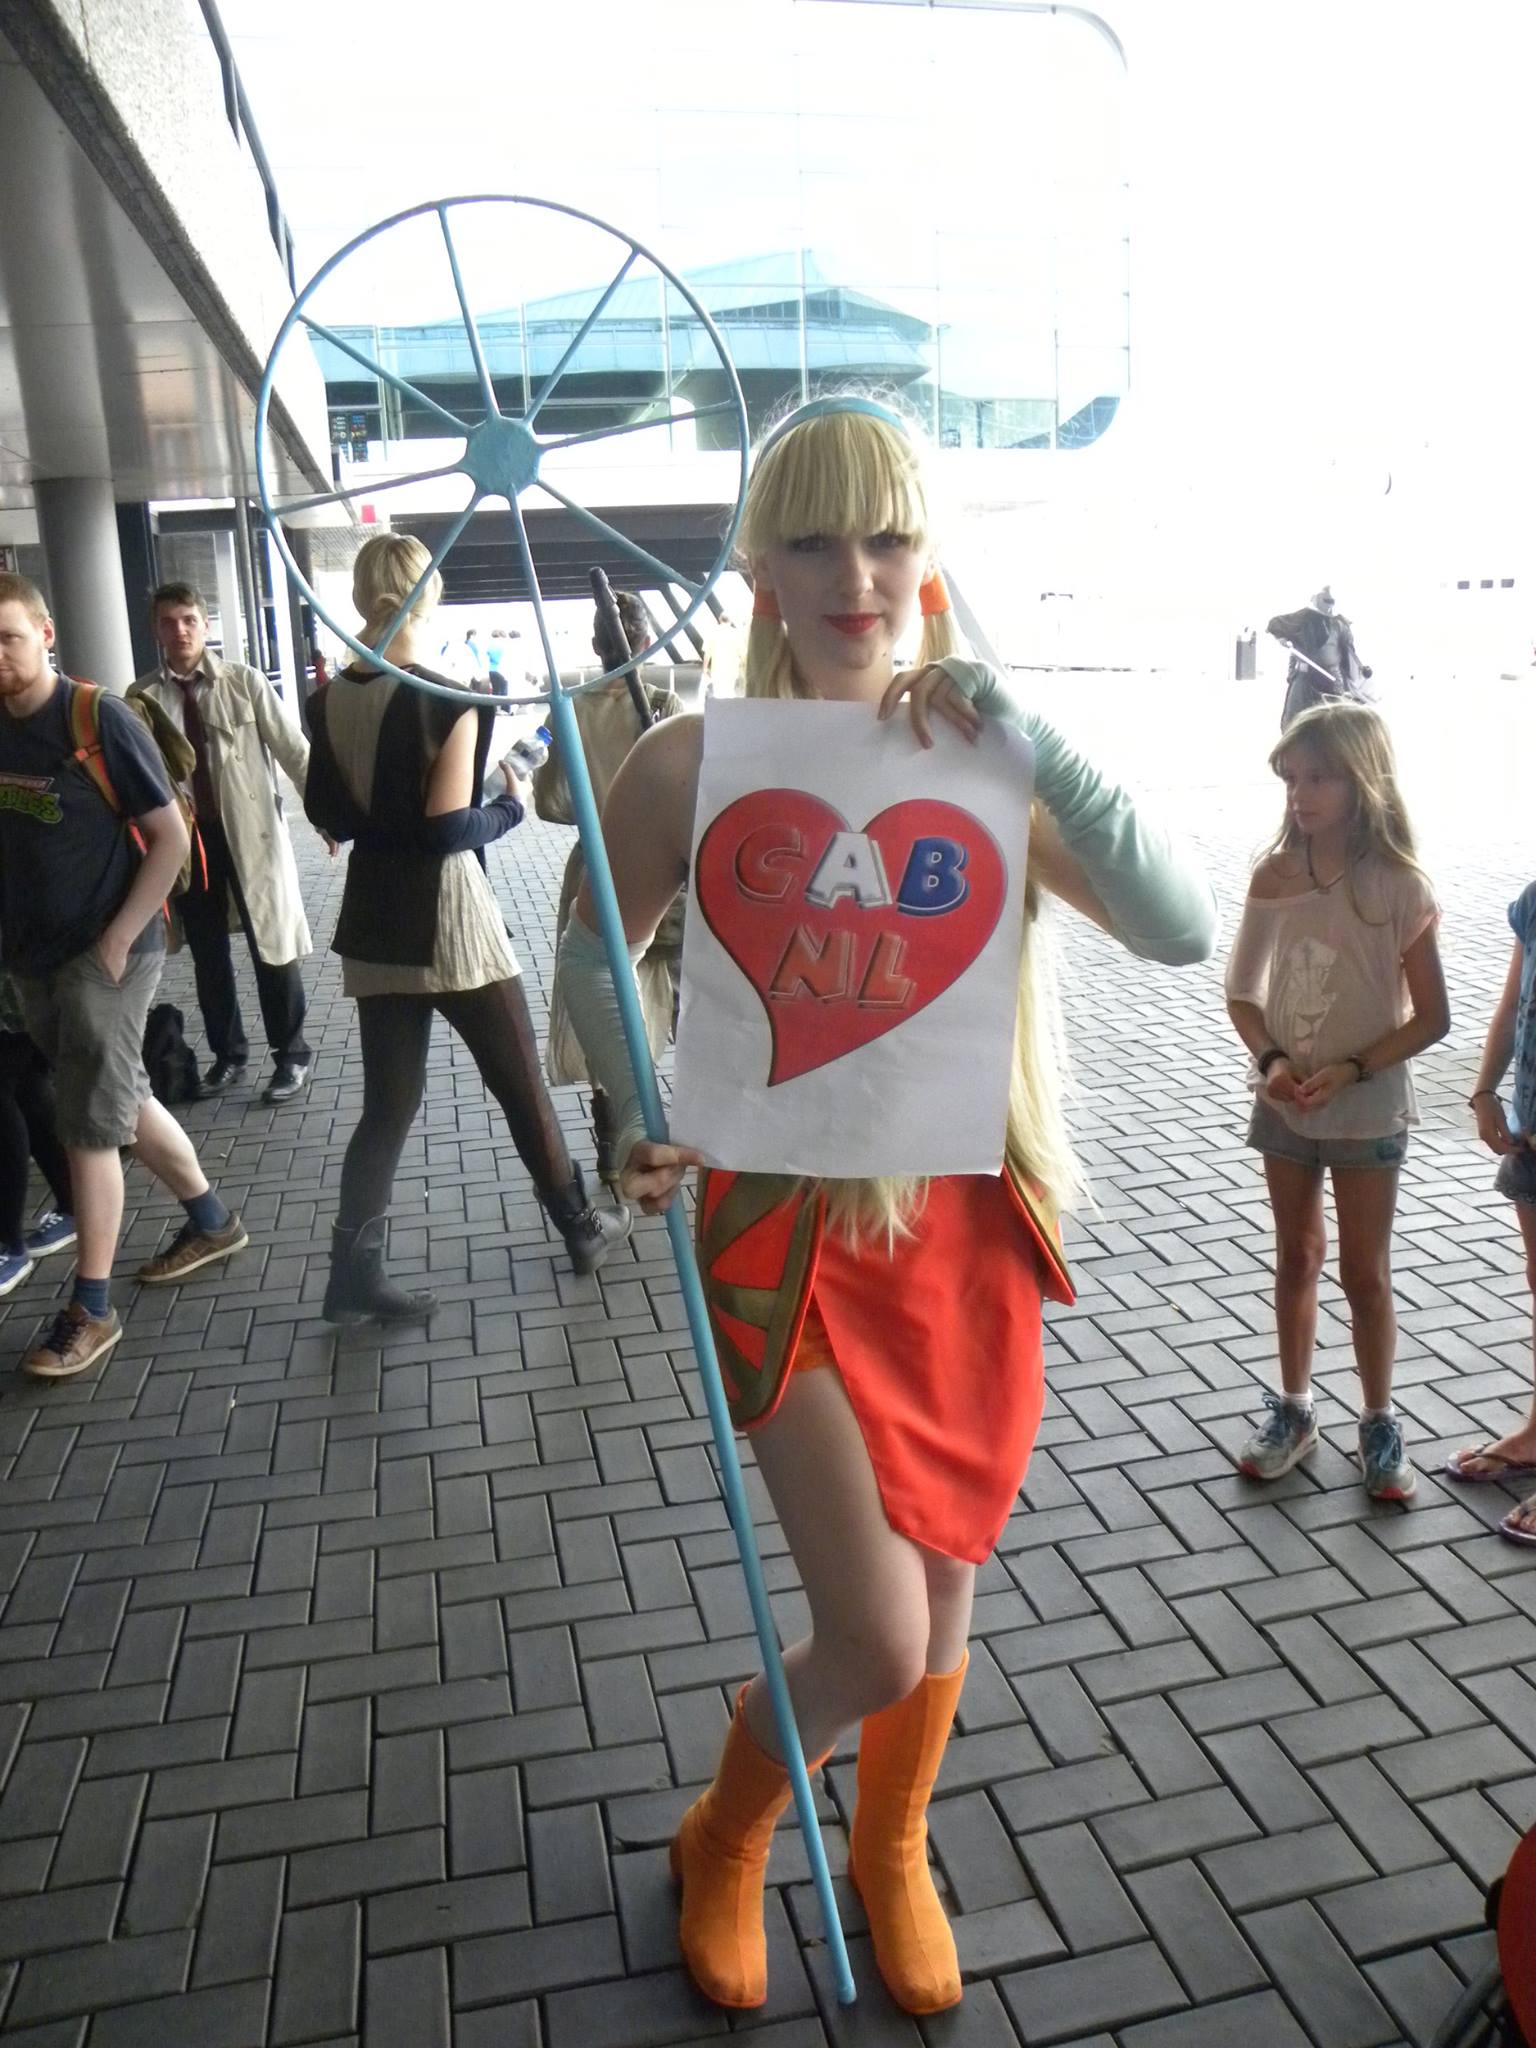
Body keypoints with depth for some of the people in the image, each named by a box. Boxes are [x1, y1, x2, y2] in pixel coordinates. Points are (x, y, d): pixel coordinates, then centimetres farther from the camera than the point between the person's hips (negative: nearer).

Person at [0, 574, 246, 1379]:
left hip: (104, 954, -7)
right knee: (120, 1101, 17)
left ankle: (90, 1310, 10)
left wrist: (118, 939, -15)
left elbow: (170, 837, -12)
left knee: (88, 1127, -2)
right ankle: (211, 1220, 36)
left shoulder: (100, 720, -13)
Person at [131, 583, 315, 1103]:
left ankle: (291, 1055, 19)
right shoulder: (142, 697, 1)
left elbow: (293, 749, -1)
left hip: (251, 831, -2)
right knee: (207, 954, 12)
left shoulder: (244, 681, -3)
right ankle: (227, 1052, 30)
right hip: (185, 836, 2)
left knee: (272, 947, 4)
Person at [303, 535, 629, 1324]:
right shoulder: (449, 701, -16)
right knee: (522, 1087, 10)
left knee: (388, 1103, 12)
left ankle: (354, 1272, 11)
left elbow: (327, 813, 9)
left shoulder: (330, 700, 2)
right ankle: (582, 1229, 26)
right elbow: (451, 830, -19)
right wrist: (510, 805, -2)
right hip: (448, 921, -5)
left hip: (374, 921, 6)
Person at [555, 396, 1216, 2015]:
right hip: (794, 1239, -3)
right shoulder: (696, 761, -9)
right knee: (880, 1645, -2)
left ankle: (891, 1852, 50)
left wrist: (1034, 745, -22)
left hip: (972, 1232, 4)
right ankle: (725, 1837, 35)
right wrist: (639, 1116, -10)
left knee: (940, 1598, 18)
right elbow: (593, 954, 6)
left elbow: (1186, 928, -12)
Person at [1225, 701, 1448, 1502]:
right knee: (1296, 1257, 16)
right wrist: (1269, 1058, -14)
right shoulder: (1274, 877, -5)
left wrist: (1351, 1069, -21)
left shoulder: (1398, 888, -14)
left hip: (1366, 1111, -3)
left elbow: (1431, 1018, -11)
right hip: (1283, 1101, 3)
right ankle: (1293, 1408, 32)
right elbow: (1242, 992, 2)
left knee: (1364, 1273, 8)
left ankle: (1379, 1423, 27)